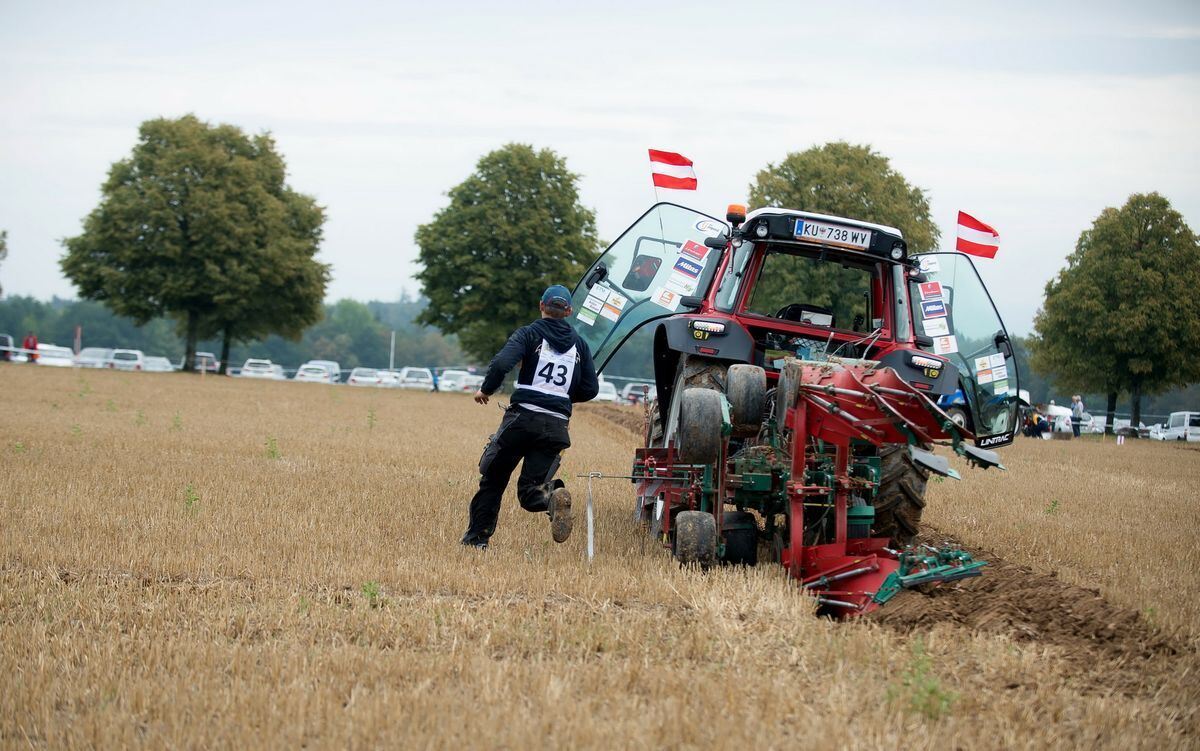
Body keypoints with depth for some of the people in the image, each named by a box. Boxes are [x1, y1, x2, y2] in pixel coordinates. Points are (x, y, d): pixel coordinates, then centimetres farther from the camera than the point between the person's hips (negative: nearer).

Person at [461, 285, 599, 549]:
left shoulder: (529, 334, 2)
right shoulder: (579, 344, 14)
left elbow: (502, 363, -14)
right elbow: (591, 389, 12)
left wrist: (486, 389, 3)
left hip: (522, 418, -3)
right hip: (556, 426, 3)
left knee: (492, 478, 12)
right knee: (529, 491, 2)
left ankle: (476, 537, 10)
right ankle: (553, 496, -31)